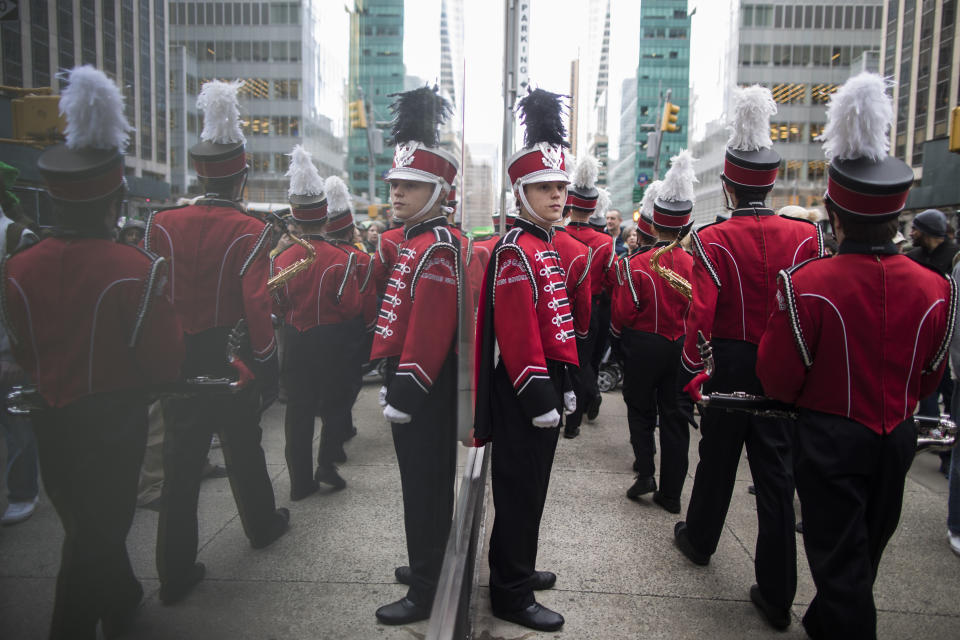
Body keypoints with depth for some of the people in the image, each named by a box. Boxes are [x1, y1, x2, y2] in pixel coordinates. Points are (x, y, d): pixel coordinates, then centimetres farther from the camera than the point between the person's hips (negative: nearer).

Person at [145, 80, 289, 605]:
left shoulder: (162, 225, -3)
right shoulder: (250, 233, -13)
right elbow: (256, 307, -17)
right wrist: (269, 370, -7)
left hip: (178, 359, 2)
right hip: (231, 359, -2)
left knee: (181, 461, 8)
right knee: (242, 447, 17)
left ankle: (175, 572, 14)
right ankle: (262, 525, 40)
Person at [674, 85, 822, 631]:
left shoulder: (712, 241, -12)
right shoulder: (806, 237, -2)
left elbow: (701, 313, -17)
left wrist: (692, 368, -5)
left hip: (729, 365, -2)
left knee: (718, 457, 18)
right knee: (777, 472, 8)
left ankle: (699, 540, 42)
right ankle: (777, 595, 15)